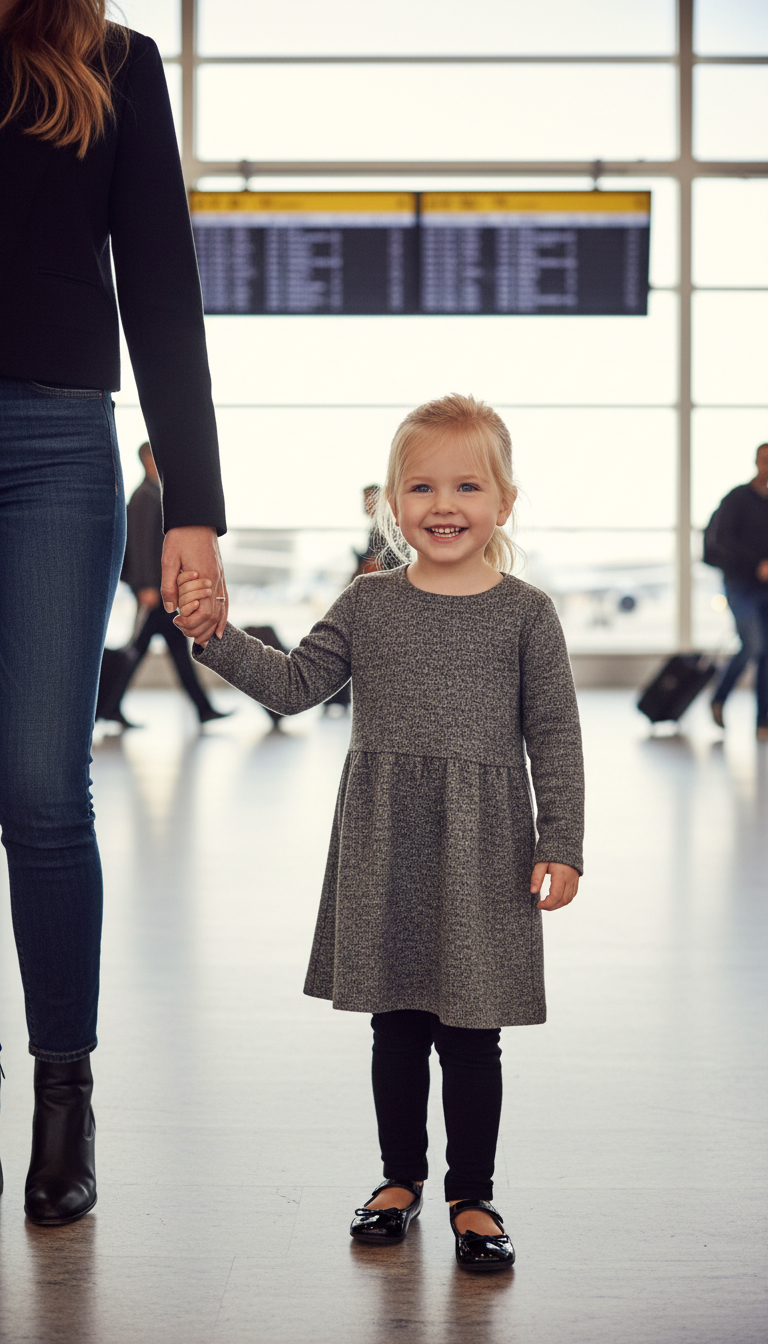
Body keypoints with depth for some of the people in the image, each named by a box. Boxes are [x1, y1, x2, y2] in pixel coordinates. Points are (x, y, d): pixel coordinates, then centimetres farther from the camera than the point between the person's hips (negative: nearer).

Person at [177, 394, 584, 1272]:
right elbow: (293, 686, 6)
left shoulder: (525, 613, -1)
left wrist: (560, 846, -5)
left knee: (470, 1034, 4)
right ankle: (401, 1177, 29)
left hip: (482, 852, -2)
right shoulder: (367, 605, 5)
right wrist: (215, 638, -7)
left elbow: (554, 736, -1)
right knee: (396, 1025, 13)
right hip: (382, 848, 2)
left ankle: (472, 1196, 18)